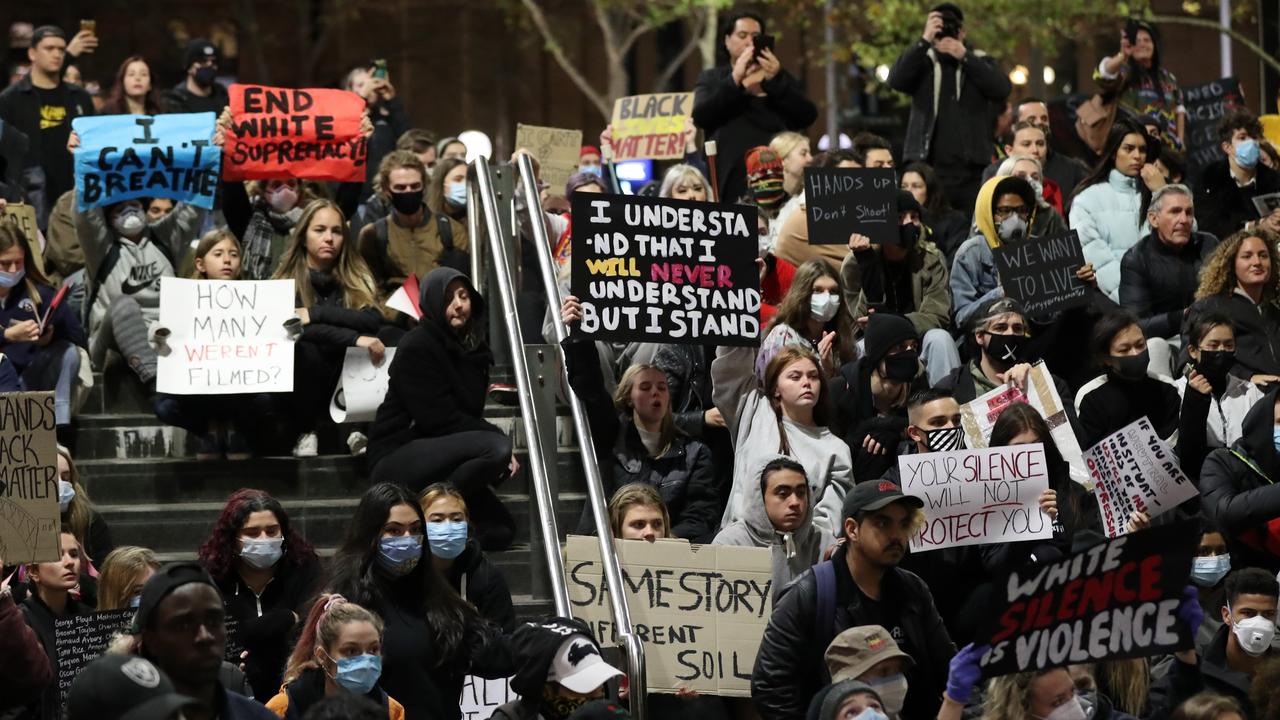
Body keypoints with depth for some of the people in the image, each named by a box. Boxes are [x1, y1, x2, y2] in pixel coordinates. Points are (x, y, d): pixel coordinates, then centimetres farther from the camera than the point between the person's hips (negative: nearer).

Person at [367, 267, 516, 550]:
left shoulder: (472, 348, 13)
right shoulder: (417, 347, -12)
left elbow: (469, 415, 16)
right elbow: (437, 418, -18)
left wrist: (495, 437, -6)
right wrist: (497, 436, -16)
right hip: (395, 459, -8)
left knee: (499, 531, -7)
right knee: (496, 449, -30)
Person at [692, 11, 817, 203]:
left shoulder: (781, 79, 17)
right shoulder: (711, 79, 14)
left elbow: (808, 117, 3)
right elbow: (700, 117, -4)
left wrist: (776, 80, -8)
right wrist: (735, 79, -11)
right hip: (731, 179, -1)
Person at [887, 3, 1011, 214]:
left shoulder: (979, 62, 11)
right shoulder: (923, 62, 9)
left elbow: (1002, 89, -6)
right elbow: (896, 80, -9)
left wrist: (964, 56, -12)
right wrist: (924, 41, -17)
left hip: (971, 171, 1)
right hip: (927, 167, -1)